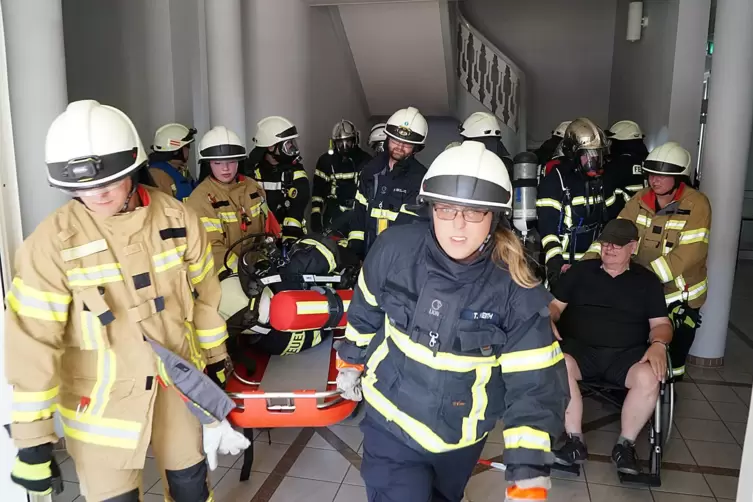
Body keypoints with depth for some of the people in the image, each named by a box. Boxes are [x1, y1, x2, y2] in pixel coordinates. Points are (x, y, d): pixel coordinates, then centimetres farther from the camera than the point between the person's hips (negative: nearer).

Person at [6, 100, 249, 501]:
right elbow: (32, 343, -15)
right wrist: (31, 438, -13)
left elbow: (204, 296, 4)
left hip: (178, 382, 3)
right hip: (102, 399, -2)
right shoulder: (51, 243, -17)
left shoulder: (179, 219, -9)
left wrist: (215, 357, 12)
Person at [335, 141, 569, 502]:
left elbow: (534, 384, -20)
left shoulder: (515, 290, -22)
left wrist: (528, 472, -25)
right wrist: (351, 361, 12)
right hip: (391, 421, -1)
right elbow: (366, 309, 0)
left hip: (461, 437, 1)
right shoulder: (396, 248, -19)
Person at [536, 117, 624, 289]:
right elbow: (547, 227, -19)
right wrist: (554, 263, -28)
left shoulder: (604, 179, 8)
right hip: (565, 262, -6)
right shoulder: (555, 180, -12)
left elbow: (613, 217, 19)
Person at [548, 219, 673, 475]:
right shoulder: (580, 270, 14)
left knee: (649, 378, -32)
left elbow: (661, 323, 10)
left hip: (626, 354, 1)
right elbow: (556, 305, 12)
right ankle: (575, 441, -18)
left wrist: (658, 344, -13)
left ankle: (625, 444, -8)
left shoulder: (647, 280, 14)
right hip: (580, 348, 0)